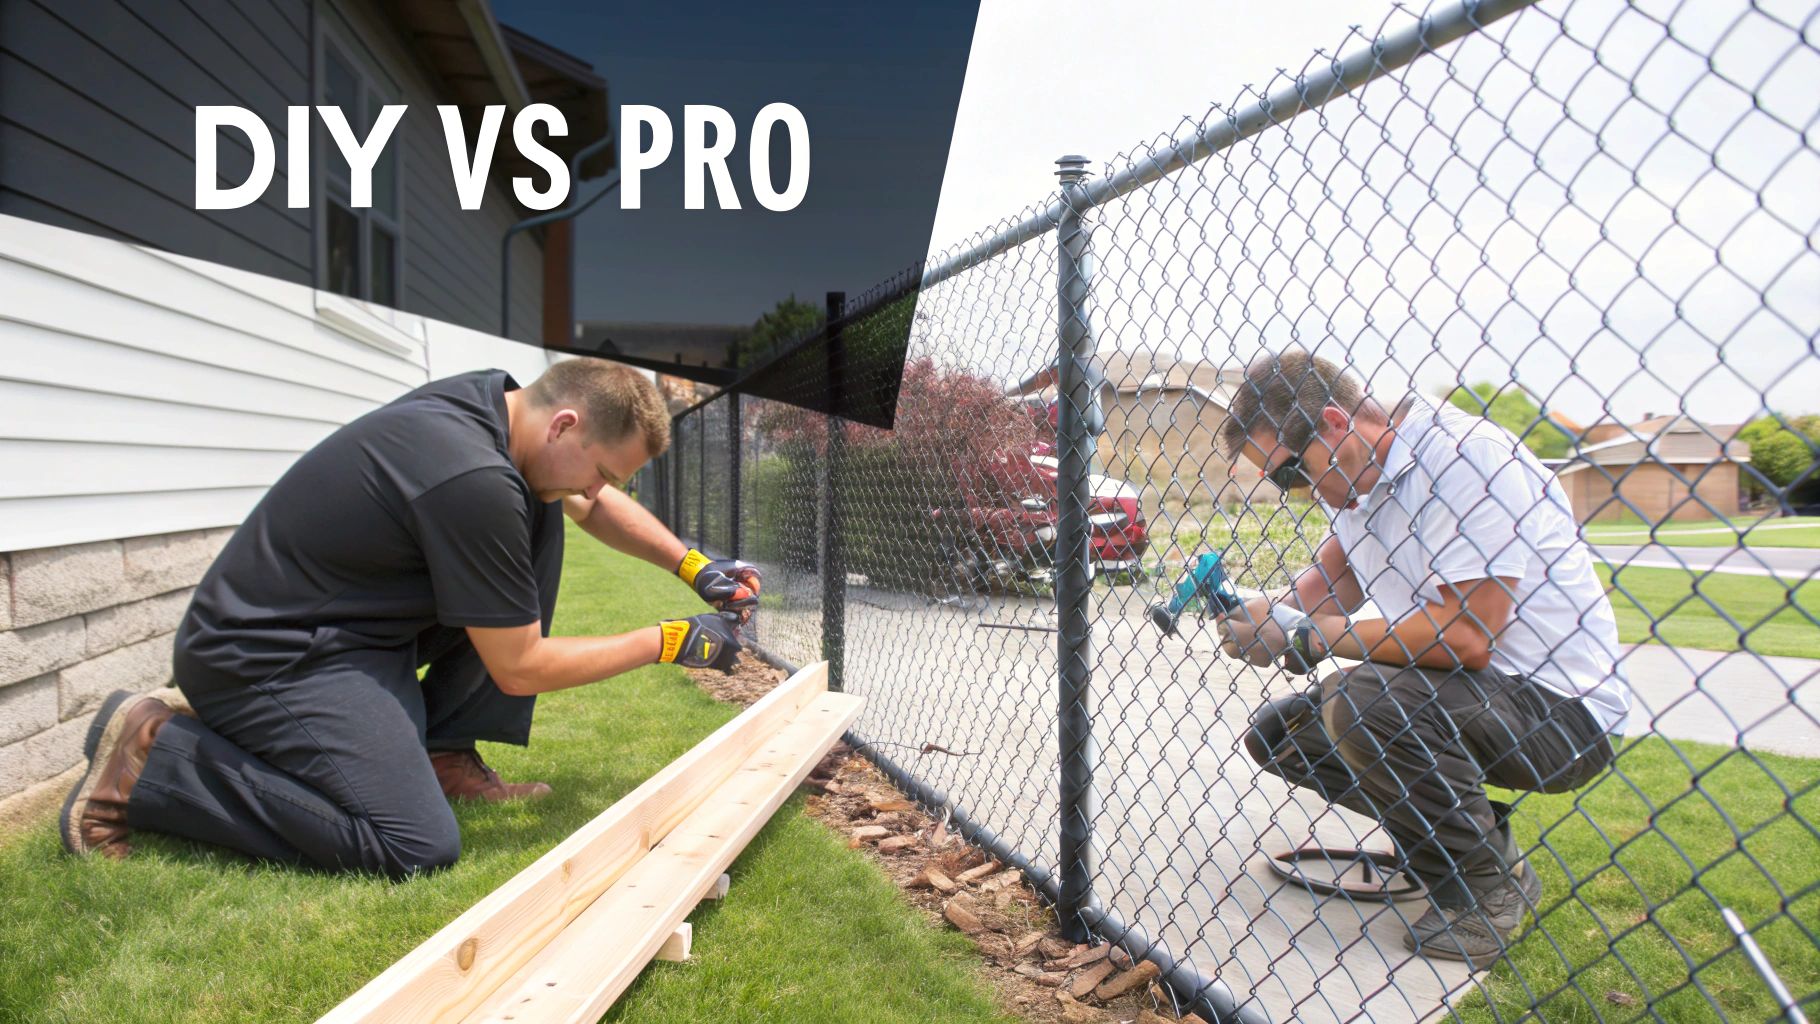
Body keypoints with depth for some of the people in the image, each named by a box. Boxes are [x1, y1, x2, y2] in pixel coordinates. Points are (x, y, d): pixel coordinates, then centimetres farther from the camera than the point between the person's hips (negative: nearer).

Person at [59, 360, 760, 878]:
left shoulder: (492, 398, -3)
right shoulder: (474, 483, -30)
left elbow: (592, 503, 17)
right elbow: (519, 669, -19)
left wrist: (693, 565, 6)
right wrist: (669, 643, -12)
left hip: (351, 623, 10)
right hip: (265, 658, -10)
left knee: (538, 520, 1)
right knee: (419, 848, -20)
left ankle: (448, 756, 6)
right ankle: (150, 756, -6)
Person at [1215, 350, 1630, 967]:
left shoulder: (1468, 457, -24)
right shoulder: (1356, 475, 1)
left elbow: (1468, 637, -31)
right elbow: (1334, 575, 16)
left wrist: (1304, 637, -24)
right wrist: (1272, 615, -6)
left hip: (1560, 713, -8)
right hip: (1445, 693, 9)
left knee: (1363, 698, -32)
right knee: (1274, 732, 0)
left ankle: (1487, 888, -8)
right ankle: (1463, 827, 12)